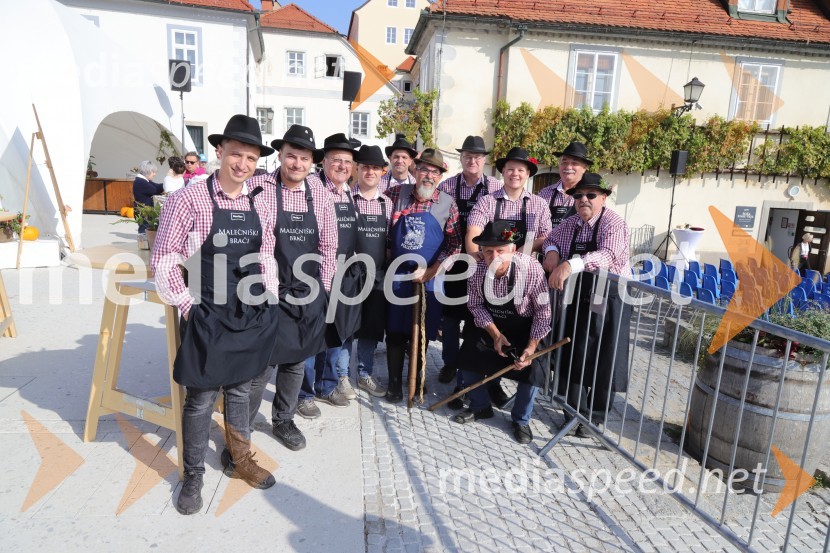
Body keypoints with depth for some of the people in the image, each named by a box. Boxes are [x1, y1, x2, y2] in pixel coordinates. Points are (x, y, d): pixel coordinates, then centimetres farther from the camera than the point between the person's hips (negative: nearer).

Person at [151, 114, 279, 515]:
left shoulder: (259, 204, 5)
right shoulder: (189, 200, -10)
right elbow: (163, 260, -9)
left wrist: (270, 300, 7)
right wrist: (187, 307, -10)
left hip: (253, 316, 5)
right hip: (208, 316, -4)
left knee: (239, 390, 18)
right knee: (201, 398, 7)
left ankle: (242, 459, 36)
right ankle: (193, 476, 27)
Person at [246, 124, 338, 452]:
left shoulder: (321, 194, 3)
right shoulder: (259, 187, -9)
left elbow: (327, 246, 8)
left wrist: (323, 289, 6)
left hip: (308, 294, 4)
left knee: (296, 360, 16)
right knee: (262, 364, -1)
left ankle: (283, 420, 36)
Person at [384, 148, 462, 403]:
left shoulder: (447, 203, -3)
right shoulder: (396, 194, -1)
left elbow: (455, 244, -4)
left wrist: (429, 271, -10)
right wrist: (387, 257, 2)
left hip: (429, 278, 0)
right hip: (398, 276, 1)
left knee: (422, 333, 11)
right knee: (395, 332, 5)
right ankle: (394, 382, 19)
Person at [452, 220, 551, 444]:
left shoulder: (531, 268, -32)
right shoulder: (477, 270, -22)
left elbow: (543, 312, -22)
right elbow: (475, 305, -9)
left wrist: (532, 346, -26)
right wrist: (495, 334, -19)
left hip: (524, 328, -3)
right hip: (489, 325, 3)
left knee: (532, 368, -18)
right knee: (468, 358, -3)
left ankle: (521, 420, 9)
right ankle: (480, 407, 24)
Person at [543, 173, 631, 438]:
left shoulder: (614, 224, -14)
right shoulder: (570, 223, 6)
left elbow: (608, 255, -31)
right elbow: (551, 238, 23)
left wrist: (570, 265, -46)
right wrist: (552, 252, -1)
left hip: (607, 299, -5)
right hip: (576, 297, 5)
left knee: (603, 359, 3)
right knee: (573, 354, 6)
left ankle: (595, 416, 20)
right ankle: (576, 413, 21)